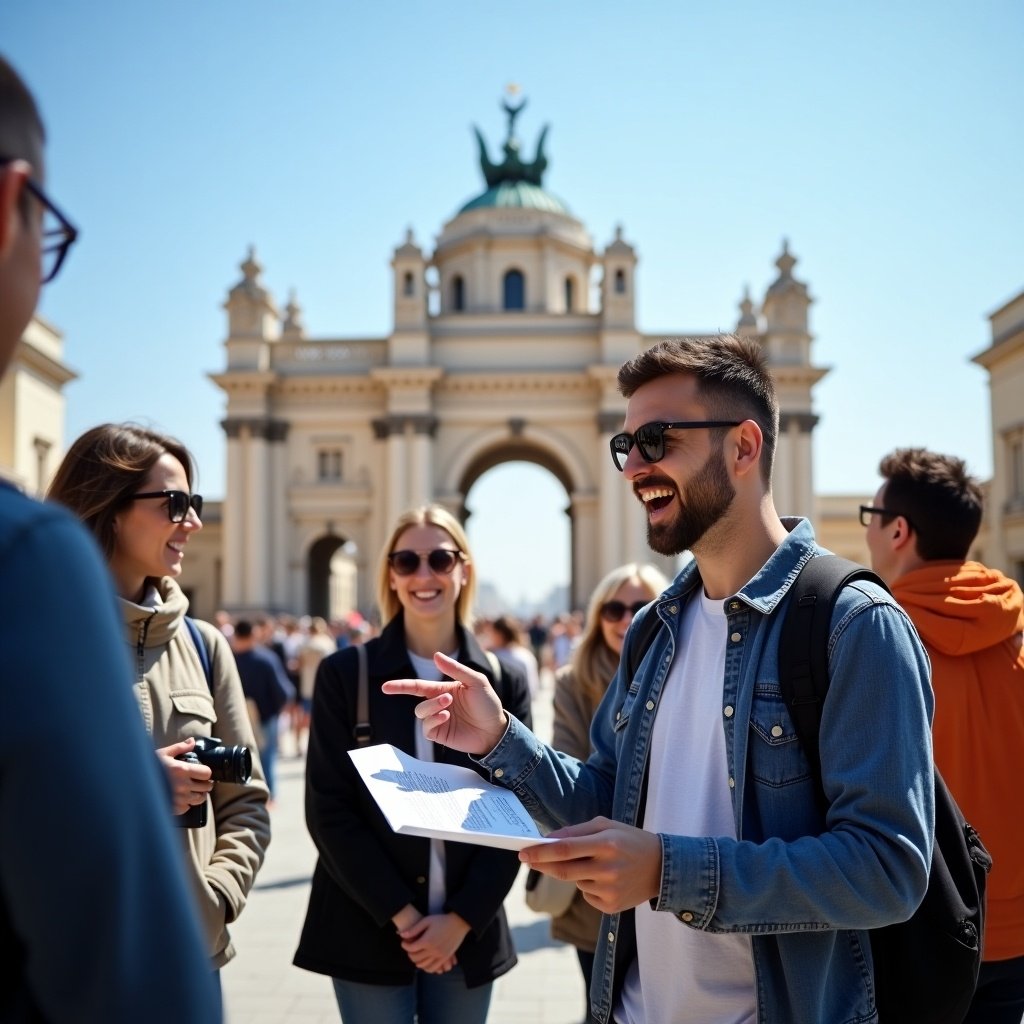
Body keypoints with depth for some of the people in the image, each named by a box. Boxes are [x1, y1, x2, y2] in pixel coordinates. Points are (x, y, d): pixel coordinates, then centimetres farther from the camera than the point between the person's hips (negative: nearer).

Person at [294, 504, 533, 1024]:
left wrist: (462, 918, -8)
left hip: (468, 932, 2)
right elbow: (329, 809, -6)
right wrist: (399, 913, -11)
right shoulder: (343, 674, -3)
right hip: (368, 931, -2)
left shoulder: (504, 680, 3)